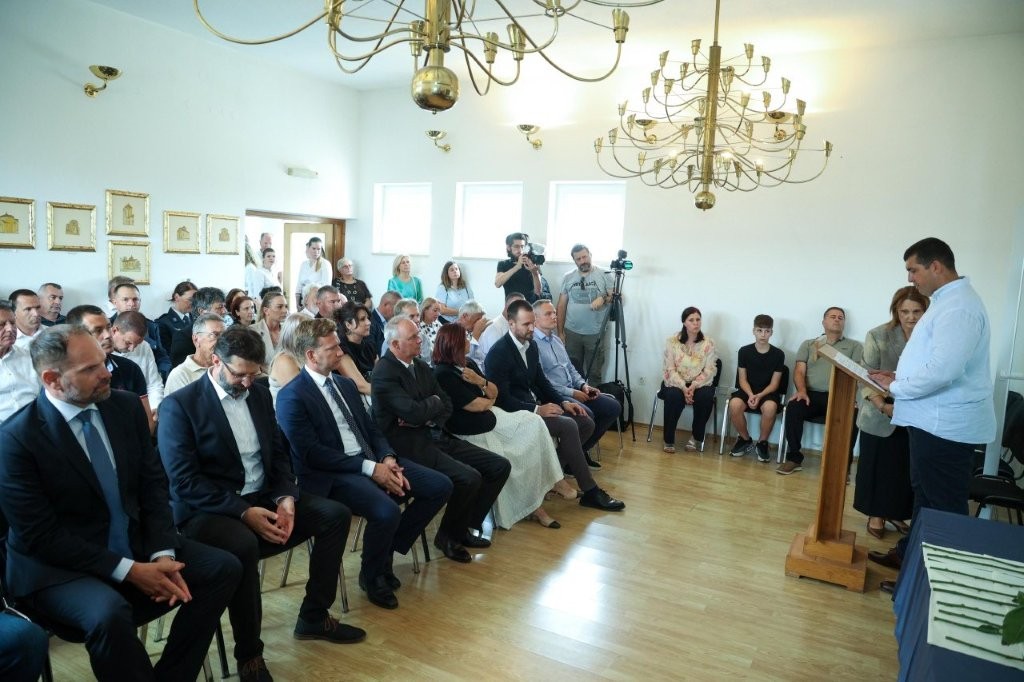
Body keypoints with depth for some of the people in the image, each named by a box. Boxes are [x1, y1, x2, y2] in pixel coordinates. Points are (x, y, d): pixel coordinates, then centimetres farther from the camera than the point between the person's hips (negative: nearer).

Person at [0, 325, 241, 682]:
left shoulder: (126, 406, -2)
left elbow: (153, 483, 2)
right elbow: (40, 536, -17)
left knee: (223, 568, -9)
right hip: (59, 566, -5)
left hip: (136, 545, 6)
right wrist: (129, 570, -21)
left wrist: (162, 553, -13)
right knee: (110, 613, -34)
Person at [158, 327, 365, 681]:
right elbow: (184, 482, -18)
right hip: (208, 510, -7)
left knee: (336, 514, -7)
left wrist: (286, 498, -9)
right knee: (243, 545, -38)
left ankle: (314, 616, 9)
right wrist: (244, 512, -25)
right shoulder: (179, 405, -12)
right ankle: (249, 653, -15)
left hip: (263, 499, 7)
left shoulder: (260, 393, 8)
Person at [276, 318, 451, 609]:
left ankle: (388, 550, 12)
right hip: (332, 475, -8)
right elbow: (311, 453, -16)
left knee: (440, 486, -5)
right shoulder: (292, 396, -9)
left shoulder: (345, 384, 16)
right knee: (387, 511, -33)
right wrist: (370, 468, -19)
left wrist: (388, 460, -5)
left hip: (373, 462, 8)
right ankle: (372, 575, -1)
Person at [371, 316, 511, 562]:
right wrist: (434, 401, -3)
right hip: (410, 447, -8)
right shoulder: (384, 373, -14)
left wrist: (427, 419, -9)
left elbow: (446, 405, 12)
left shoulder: (421, 366, 12)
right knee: (469, 478, -27)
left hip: (434, 436, 9)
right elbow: (413, 412, -24)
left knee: (500, 466, 1)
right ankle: (448, 535, 1)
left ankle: (466, 527, 14)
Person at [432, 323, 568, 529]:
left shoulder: (468, 364, 7)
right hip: (472, 433, -8)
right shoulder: (443, 374, -19)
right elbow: (478, 405, -17)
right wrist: (490, 400, 5)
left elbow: (494, 392, 8)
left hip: (490, 419, 8)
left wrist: (481, 381, -12)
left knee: (533, 422, -7)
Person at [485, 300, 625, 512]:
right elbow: (502, 399, -21)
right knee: (568, 426, -26)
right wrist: (537, 409, -26)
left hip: (536, 405, 9)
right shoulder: (499, 353, -18)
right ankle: (590, 492, -16)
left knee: (586, 423, -4)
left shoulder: (531, 345, 8)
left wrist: (563, 402, 0)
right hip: (516, 412, -9)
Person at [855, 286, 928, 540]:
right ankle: (876, 514, 27)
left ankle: (895, 513, 33)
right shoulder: (879, 336, -11)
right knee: (878, 464, 10)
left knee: (906, 467, 11)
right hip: (880, 416, -2)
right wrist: (883, 406, -26)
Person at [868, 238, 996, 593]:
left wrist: (896, 387, -15)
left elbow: (942, 370, -29)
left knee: (942, 504, 1)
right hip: (933, 419, 11)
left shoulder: (958, 307, -21)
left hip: (946, 424, -11)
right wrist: (899, 377, 8)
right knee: (924, 494, 22)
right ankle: (911, 553, 36)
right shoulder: (947, 300, 13)